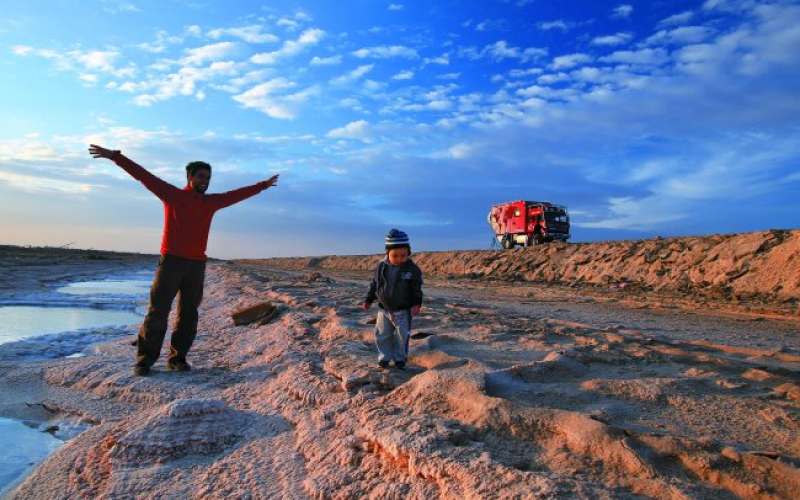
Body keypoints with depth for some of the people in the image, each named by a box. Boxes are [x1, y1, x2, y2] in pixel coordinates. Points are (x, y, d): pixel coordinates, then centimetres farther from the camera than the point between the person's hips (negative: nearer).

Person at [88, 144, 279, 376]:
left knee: (188, 314, 6)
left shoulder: (212, 202, 14)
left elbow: (239, 194, 22)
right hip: (171, 261, -4)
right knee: (158, 312, -3)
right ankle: (144, 359, 5)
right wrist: (115, 156, -3)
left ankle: (177, 358, 14)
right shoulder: (172, 194, 4)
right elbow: (143, 175, 1)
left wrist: (264, 184, 29)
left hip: (197, 265, 4)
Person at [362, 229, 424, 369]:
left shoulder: (413, 269, -14)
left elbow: (417, 289, -7)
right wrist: (368, 300, 6)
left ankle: (400, 358, 25)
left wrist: (417, 304, -17)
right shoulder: (381, 266, -8)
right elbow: (374, 284, 5)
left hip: (403, 310, -2)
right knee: (382, 335, 8)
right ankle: (384, 357, 25)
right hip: (384, 309, 2)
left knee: (402, 336, 7)